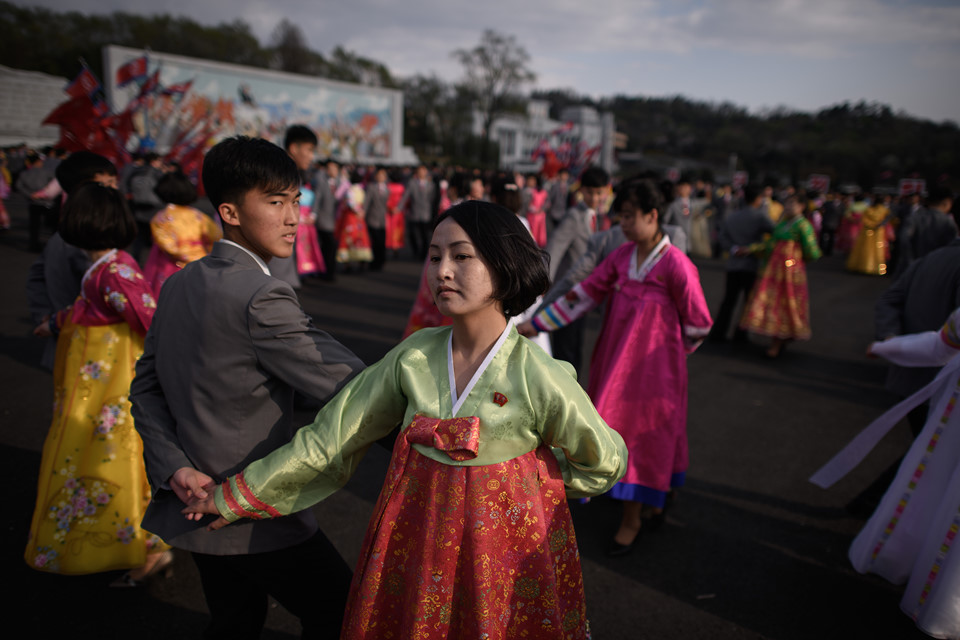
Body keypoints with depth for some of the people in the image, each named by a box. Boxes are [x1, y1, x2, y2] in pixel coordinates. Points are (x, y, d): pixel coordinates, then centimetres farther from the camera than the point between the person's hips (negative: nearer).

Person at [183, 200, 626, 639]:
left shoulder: (537, 377, -20)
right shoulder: (413, 356, -10)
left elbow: (605, 463, -4)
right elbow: (329, 437, -3)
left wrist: (533, 480, -4)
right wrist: (236, 495, 2)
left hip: (503, 551, -2)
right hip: (417, 541, 3)